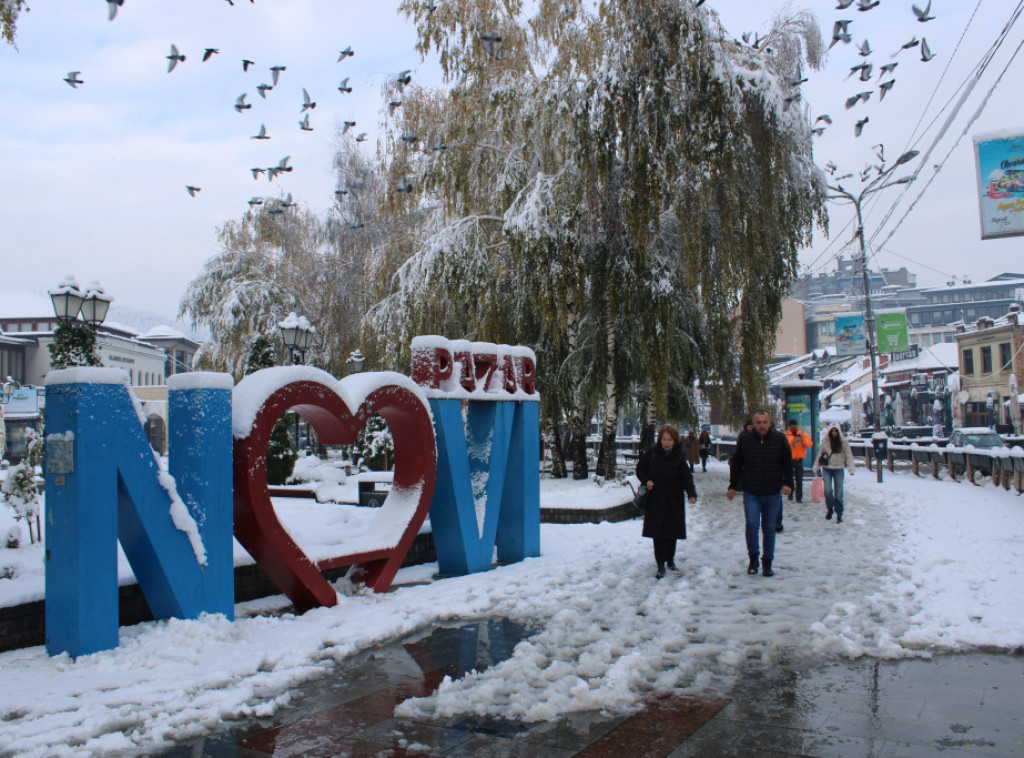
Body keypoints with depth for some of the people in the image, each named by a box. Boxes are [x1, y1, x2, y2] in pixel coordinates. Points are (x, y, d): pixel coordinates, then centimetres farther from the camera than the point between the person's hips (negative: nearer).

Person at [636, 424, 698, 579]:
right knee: (658, 533, -3)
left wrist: (692, 494, -26)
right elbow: (640, 469, 9)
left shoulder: (679, 457, -5)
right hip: (655, 500, 0)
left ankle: (670, 558, 31)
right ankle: (660, 565, 1)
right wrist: (646, 481, -9)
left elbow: (687, 477, -11)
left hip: (674, 500, 0)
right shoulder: (652, 454, -3)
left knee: (672, 531, 10)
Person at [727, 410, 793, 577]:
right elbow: (736, 464, 10)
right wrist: (732, 486, 9)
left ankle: (767, 563, 21)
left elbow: (788, 464, 6)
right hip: (751, 493, 0)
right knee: (752, 524, -14)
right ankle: (753, 558, 6)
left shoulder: (780, 439, 0)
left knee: (769, 529, 8)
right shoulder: (744, 439, 1)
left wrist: (788, 484, -6)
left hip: (773, 494, 0)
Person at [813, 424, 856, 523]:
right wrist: (816, 468, 10)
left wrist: (851, 469, -9)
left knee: (838, 493, 1)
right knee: (828, 490, -9)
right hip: (826, 469, 1)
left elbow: (848, 455, -1)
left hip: (838, 469, 0)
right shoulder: (825, 441, 0)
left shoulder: (843, 442, -3)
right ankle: (829, 509, 17)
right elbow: (820, 455, 8)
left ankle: (839, 514, 12)